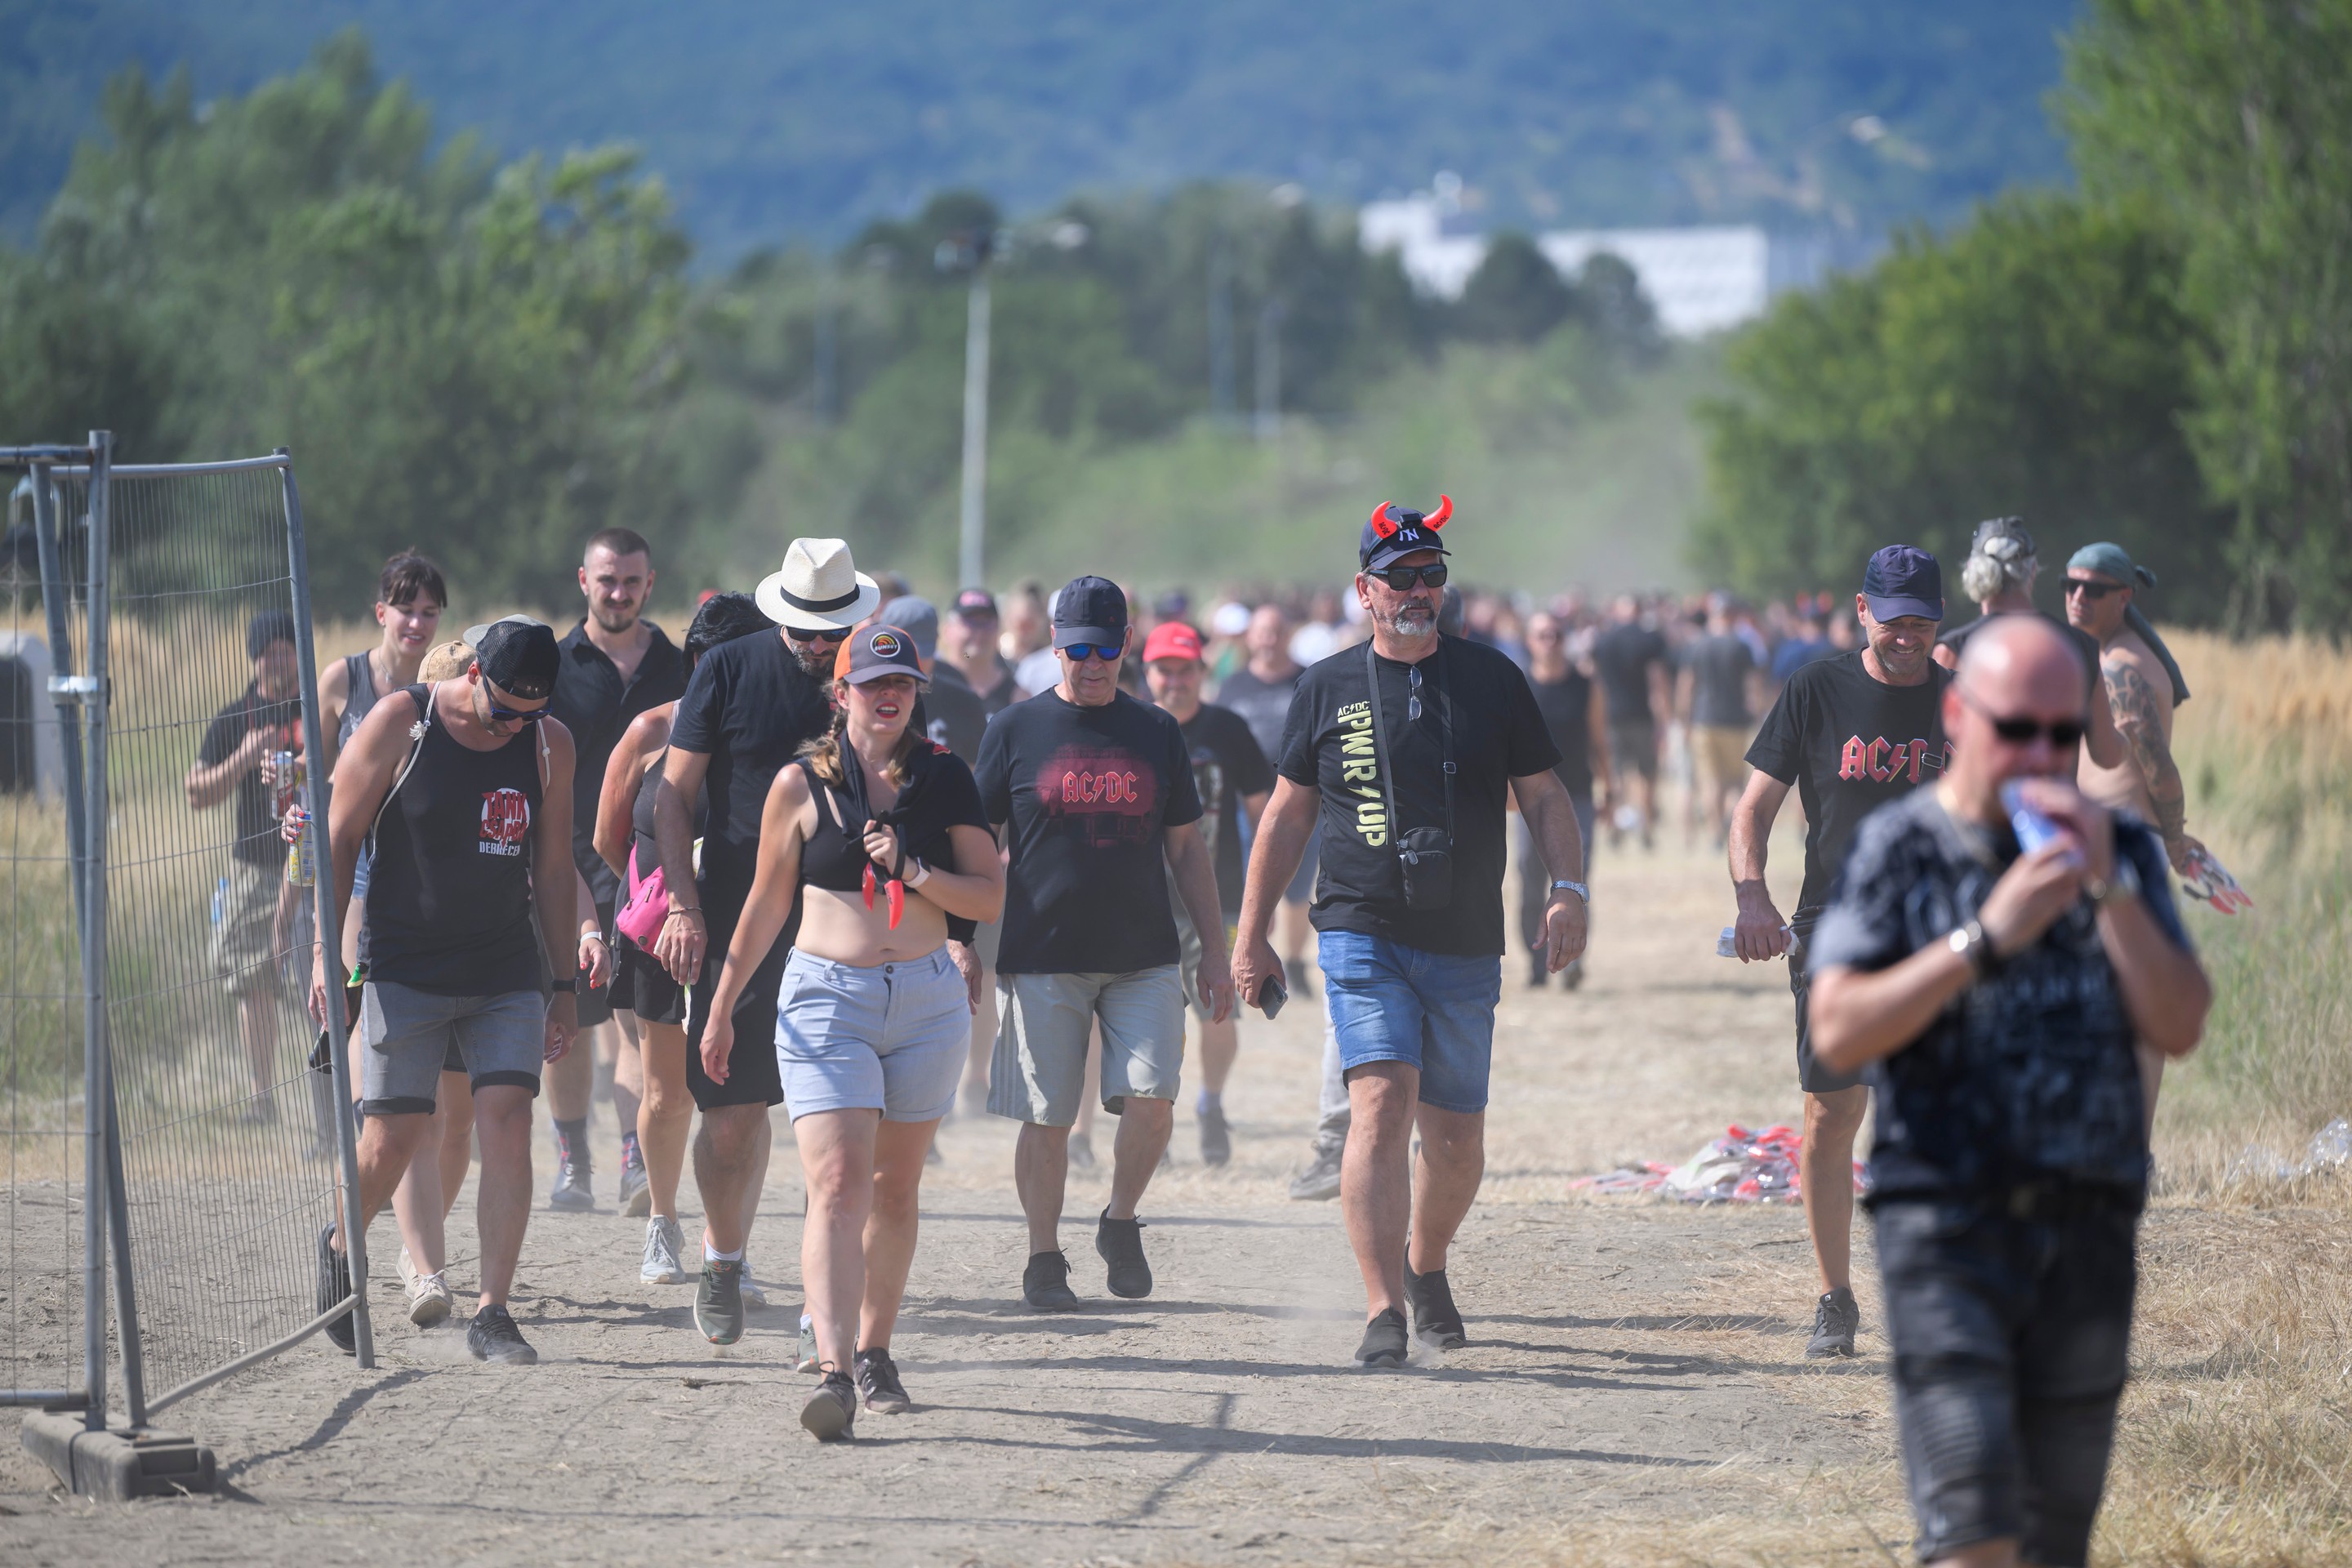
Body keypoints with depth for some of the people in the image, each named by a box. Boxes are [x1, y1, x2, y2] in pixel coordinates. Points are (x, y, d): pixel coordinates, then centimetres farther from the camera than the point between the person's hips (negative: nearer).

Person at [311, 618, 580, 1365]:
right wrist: (326, 953, -8)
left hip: (508, 974, 3)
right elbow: (339, 838, -3)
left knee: (508, 1123, -11)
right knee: (392, 1137, -2)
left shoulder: (550, 744, 3)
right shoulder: (400, 723, -8)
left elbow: (553, 867, 11)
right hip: (405, 969, -3)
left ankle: (492, 1314, -8)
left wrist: (563, 985, 11)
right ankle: (341, 1245, 30)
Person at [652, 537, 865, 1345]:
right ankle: (723, 1262, 24)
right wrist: (684, 905, -4)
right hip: (733, 922, -1)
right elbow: (673, 794, 4)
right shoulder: (730, 670, 1)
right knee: (732, 1111, 1)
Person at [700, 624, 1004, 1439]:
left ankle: (873, 1350, 28)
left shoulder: (944, 778, 3)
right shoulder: (801, 784, 0)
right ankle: (833, 1372, -24)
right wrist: (723, 1004, 10)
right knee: (837, 1186, -15)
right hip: (825, 998, -2)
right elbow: (767, 903, 9)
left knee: (895, 1188, 12)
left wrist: (910, 870, -15)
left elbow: (990, 897, 1)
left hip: (926, 1002, 2)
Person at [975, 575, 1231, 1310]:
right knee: (1046, 1119, 0)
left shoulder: (1157, 733, 10)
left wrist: (1215, 952, 10)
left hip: (1143, 960, 2)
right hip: (1042, 961, -2)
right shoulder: (1016, 730, 3)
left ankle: (1120, 1222, 12)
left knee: (1152, 1100, -12)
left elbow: (1187, 850, 14)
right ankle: (1045, 1259, 15)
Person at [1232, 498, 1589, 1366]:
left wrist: (1568, 888, -7)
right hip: (1362, 936, -2)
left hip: (1465, 948, 2)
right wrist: (1252, 936, 9)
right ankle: (1383, 1311, -23)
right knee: (1381, 1102, -19)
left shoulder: (1491, 679, 8)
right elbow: (1286, 814, 12)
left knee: (1457, 1140, 6)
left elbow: (1543, 796, 10)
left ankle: (1426, 1266, 35)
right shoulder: (1328, 688, 6)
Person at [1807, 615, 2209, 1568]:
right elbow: (1838, 1034, -10)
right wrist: (1985, 938, -17)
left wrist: (2108, 887, -9)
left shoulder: (2121, 850, 11)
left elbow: (2179, 1028, 1)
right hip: (1946, 1218, -4)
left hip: (2089, 1230, 4)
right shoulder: (1896, 848, 1)